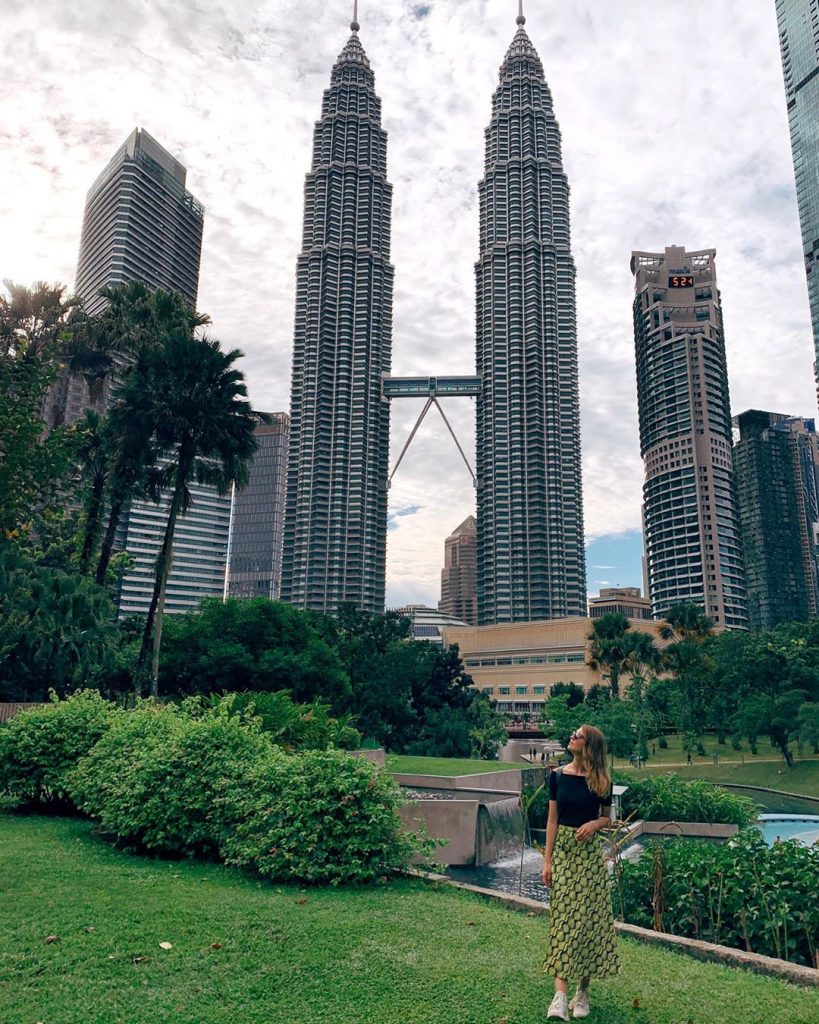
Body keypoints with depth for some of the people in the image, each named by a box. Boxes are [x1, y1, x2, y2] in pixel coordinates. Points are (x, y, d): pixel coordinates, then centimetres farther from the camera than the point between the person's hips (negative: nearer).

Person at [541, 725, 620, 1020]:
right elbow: (552, 820, 2)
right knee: (564, 918, -3)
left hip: (590, 852, 0)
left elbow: (607, 818, 9)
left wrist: (594, 823, -14)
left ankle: (583, 991, 18)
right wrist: (547, 860, -1)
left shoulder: (602, 781, -3)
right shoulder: (557, 776, -1)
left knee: (589, 917, 4)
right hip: (563, 850, 1)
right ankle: (560, 996, -6)